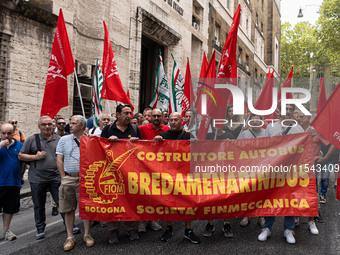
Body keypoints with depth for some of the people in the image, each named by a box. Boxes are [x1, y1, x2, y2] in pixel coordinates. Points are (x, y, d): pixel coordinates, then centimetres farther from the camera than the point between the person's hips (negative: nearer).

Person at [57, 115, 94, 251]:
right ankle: (70, 237, 16)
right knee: (69, 209, 6)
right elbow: (59, 160, 6)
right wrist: (64, 177, -1)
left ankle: (87, 234, 16)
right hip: (68, 178, 2)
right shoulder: (64, 140, 8)